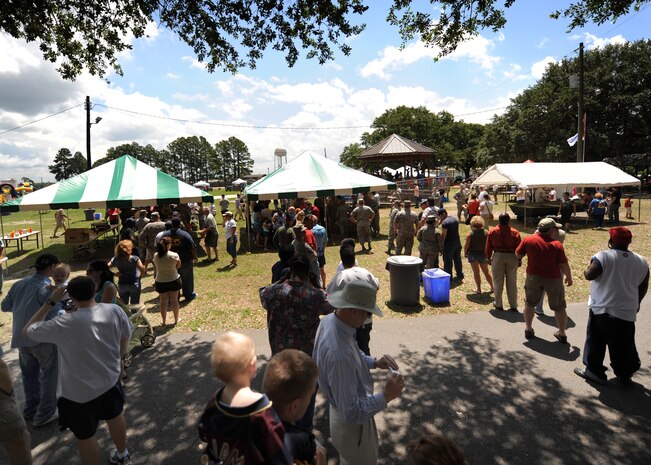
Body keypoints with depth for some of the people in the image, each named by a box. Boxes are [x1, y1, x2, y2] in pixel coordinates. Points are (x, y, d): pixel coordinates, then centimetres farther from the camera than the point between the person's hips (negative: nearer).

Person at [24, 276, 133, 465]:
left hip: (78, 392, -4)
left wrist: (50, 302, -7)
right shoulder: (115, 310, -18)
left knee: (84, 435, 18)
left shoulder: (64, 324, -28)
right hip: (110, 379, 4)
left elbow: (28, 330, -9)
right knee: (115, 416, 29)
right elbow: (125, 338, -1)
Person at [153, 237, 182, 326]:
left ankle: (164, 321, 23)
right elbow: (178, 266, -5)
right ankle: (176, 320, 24)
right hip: (173, 280, -2)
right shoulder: (174, 255, -17)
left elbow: (156, 266, 7)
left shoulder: (156, 256, -7)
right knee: (174, 300, 11)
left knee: (163, 302, 13)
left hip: (160, 282, 2)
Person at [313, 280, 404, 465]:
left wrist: (374, 362, -6)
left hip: (342, 407, 8)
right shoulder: (339, 354, -42)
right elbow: (351, 413, -34)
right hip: (353, 423, -8)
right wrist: (386, 396, -28)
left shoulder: (329, 320, -14)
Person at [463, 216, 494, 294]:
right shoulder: (486, 233, -7)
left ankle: (479, 289, 9)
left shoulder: (470, 234, -14)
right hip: (483, 254, 3)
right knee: (486, 272, 18)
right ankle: (492, 287, 25)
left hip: (472, 254, -3)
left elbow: (466, 245, -12)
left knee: (476, 272, 7)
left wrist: (465, 253, 4)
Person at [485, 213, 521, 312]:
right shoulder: (515, 232, -6)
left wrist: (489, 257, 12)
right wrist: (519, 259, 10)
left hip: (498, 256, 0)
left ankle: (498, 305, 16)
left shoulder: (492, 231, -5)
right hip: (512, 257, 0)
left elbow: (488, 246, 0)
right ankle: (513, 306, 14)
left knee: (498, 282, 10)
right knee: (512, 283, 9)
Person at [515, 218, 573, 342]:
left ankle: (528, 329, 26)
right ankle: (562, 334, 23)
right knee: (559, 307, 15)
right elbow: (564, 265, -9)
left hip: (533, 277, 2)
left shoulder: (528, 240, -8)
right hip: (553, 278, -1)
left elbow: (517, 255, 3)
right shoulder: (557, 245, -12)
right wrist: (569, 277, 7)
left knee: (529, 303, 20)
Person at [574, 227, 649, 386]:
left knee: (596, 341, 10)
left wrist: (587, 270, 5)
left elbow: (589, 275, -18)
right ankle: (625, 375, 26)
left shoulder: (603, 256, -13)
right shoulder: (641, 262, 2)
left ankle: (594, 370, 18)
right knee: (624, 345, 16)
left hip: (602, 309, -4)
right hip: (627, 312, 4)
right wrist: (635, 303, 25)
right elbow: (643, 288, 10)